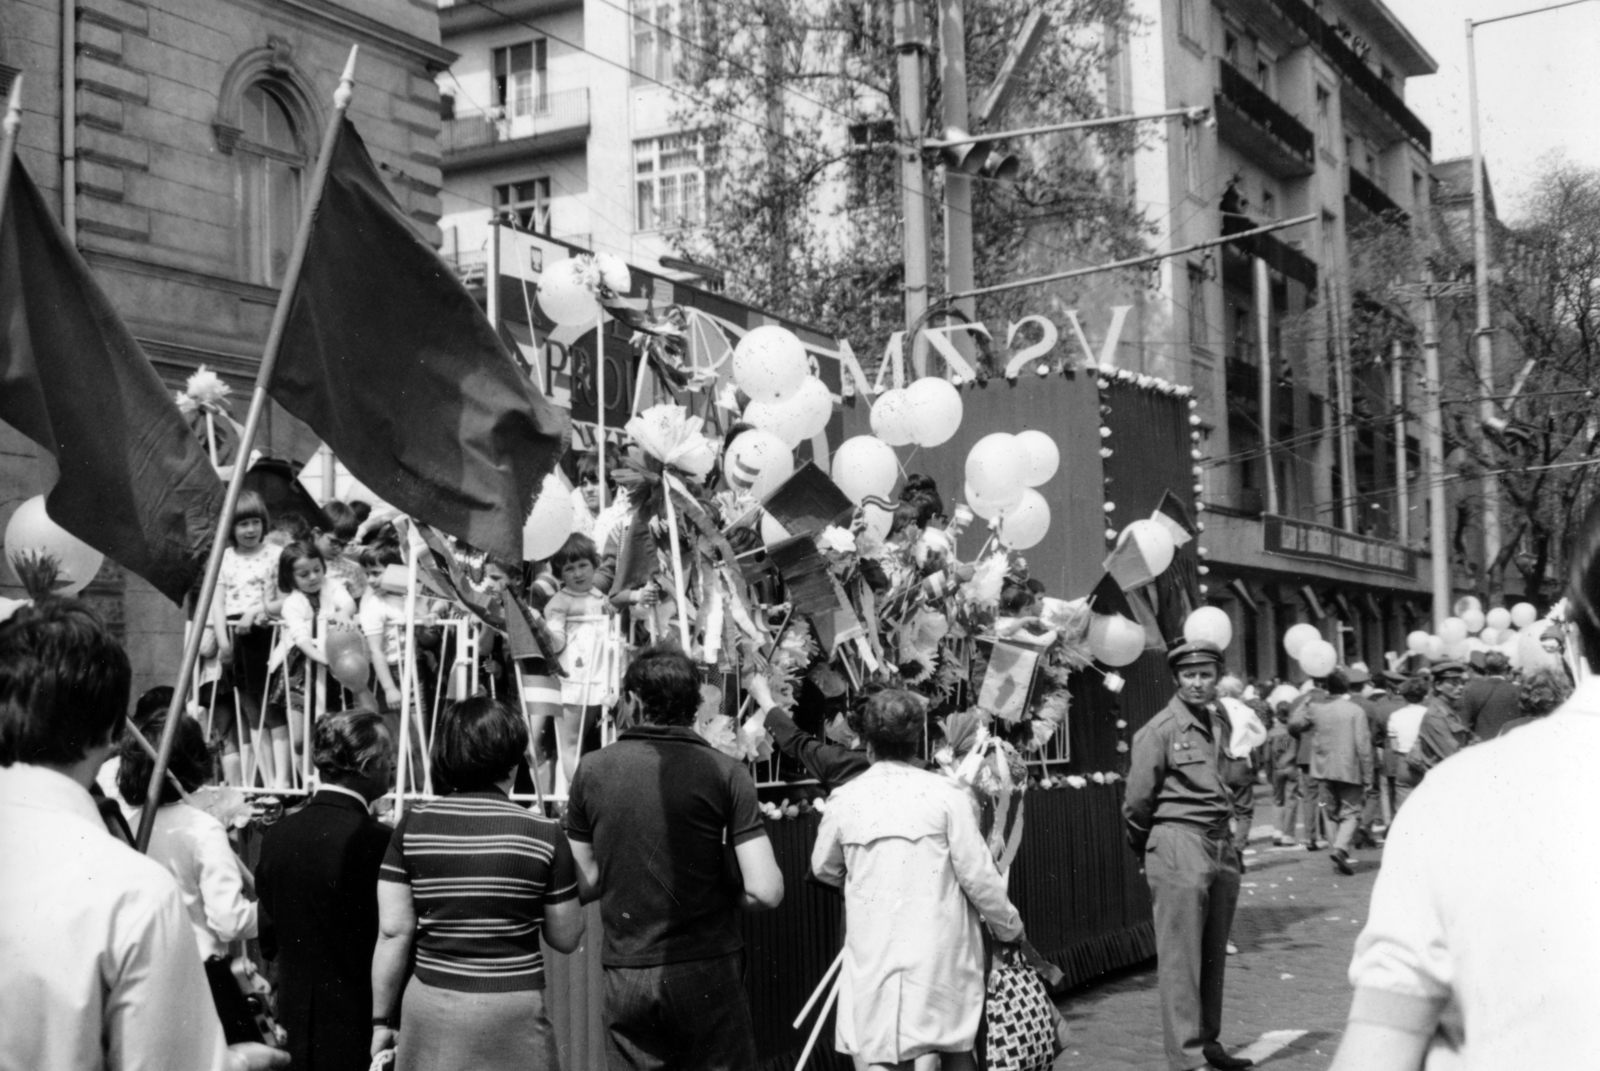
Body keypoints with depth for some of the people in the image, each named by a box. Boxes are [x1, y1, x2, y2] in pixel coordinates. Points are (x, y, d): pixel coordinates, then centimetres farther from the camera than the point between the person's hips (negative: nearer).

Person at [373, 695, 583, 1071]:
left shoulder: (412, 828, -2)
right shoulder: (544, 833, -6)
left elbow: (393, 932, -2)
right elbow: (565, 938, 1)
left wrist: (382, 1019, 7)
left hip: (430, 1008, 2)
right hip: (514, 1012, -2)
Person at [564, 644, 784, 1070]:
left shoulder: (592, 770, 0)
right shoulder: (725, 772, -7)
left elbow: (584, 885, 5)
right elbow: (765, 893, -12)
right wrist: (719, 889, 7)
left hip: (625, 974, 2)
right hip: (709, 971, -2)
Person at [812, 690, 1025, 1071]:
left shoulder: (845, 799, 0)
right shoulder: (944, 794, -7)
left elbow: (824, 869, 16)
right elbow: (978, 875, -5)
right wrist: (1010, 927, 12)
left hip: (874, 955, 1)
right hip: (940, 952, -1)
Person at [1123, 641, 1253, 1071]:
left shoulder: (1220, 723, 10)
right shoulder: (1160, 729, -10)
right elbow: (1137, 801, -6)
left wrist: (1230, 833, 15)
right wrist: (1146, 849, 6)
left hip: (1222, 848, 7)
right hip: (1178, 847, -7)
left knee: (1214, 955, 14)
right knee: (1180, 957, -4)